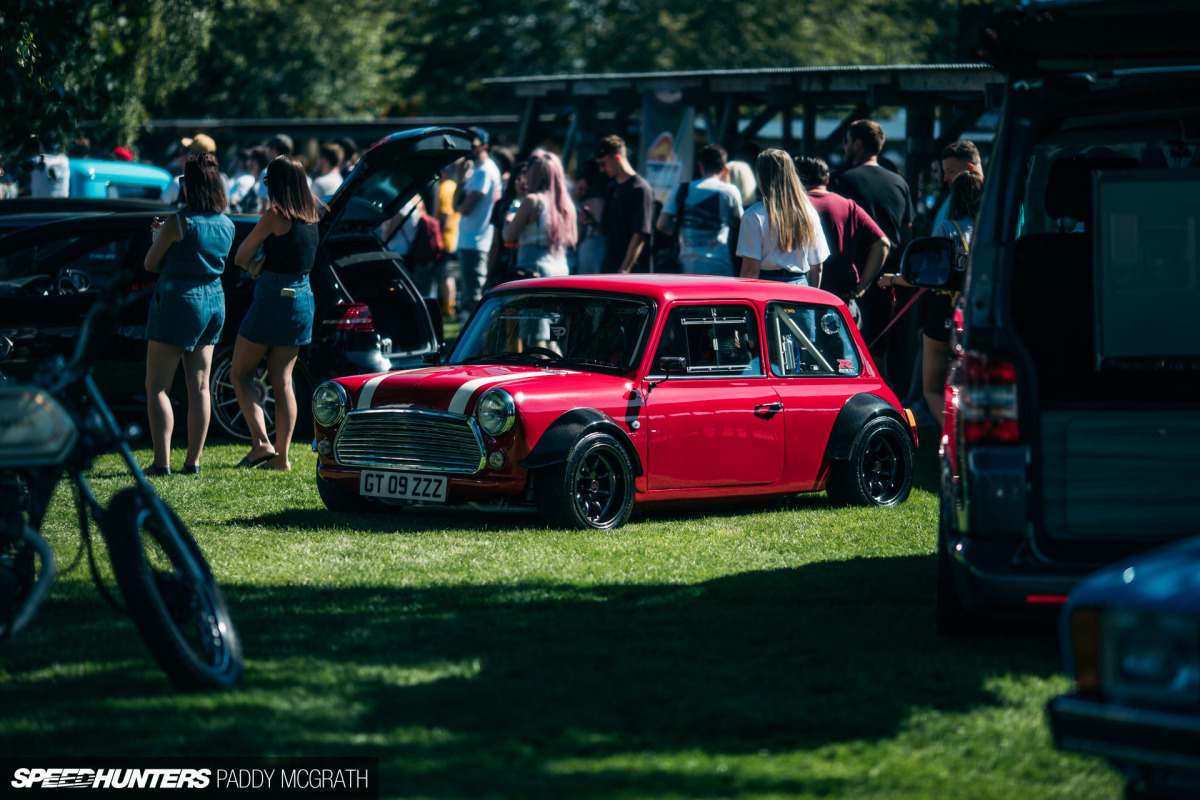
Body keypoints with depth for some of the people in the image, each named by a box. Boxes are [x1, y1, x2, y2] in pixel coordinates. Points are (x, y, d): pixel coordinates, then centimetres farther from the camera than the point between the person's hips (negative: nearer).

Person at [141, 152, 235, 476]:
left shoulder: (179, 223, -16)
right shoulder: (226, 225, 5)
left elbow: (150, 263, -7)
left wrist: (159, 236, 12)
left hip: (177, 303, -7)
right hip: (213, 303, 7)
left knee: (157, 387, -2)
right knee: (199, 387, 10)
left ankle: (162, 461, -10)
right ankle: (193, 461, 11)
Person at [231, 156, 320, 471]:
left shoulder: (276, 215, -14)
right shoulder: (312, 215, 6)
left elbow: (241, 257, -6)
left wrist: (254, 266, 11)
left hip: (274, 297, -7)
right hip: (303, 299, 7)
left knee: (240, 373, 5)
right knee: (283, 379, 9)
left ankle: (261, 443, -8)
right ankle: (282, 455, 6)